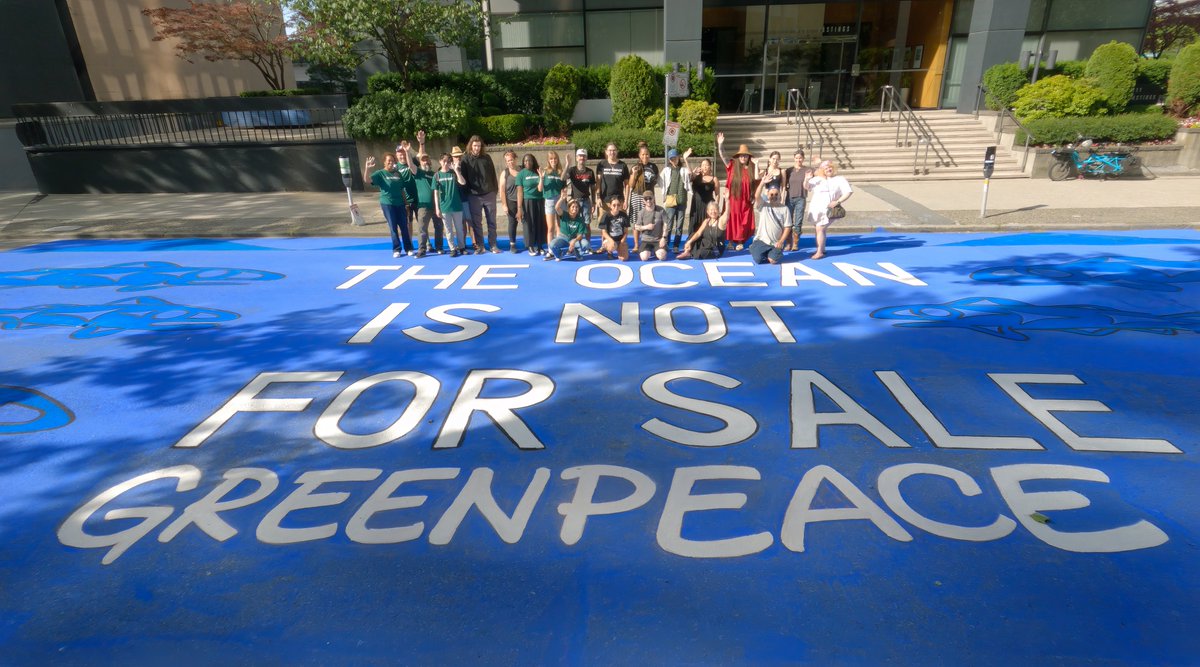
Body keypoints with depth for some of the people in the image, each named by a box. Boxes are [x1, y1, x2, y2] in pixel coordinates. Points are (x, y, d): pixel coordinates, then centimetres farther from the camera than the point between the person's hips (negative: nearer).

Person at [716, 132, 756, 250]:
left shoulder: (751, 168, 5)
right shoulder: (732, 166, -1)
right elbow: (722, 156, -12)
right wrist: (720, 144, -25)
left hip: (745, 201, 2)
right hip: (733, 199, -2)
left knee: (744, 222, 5)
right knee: (732, 221, 3)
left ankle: (740, 242, 15)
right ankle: (731, 242, 12)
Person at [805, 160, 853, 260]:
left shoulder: (840, 179, 3)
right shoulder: (817, 179, 11)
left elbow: (848, 192, -2)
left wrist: (838, 202, -14)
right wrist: (807, 179, -9)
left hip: (828, 210, -4)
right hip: (815, 208, 4)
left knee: (820, 229, -15)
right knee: (819, 229, 10)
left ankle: (820, 251, -11)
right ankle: (822, 249, 23)